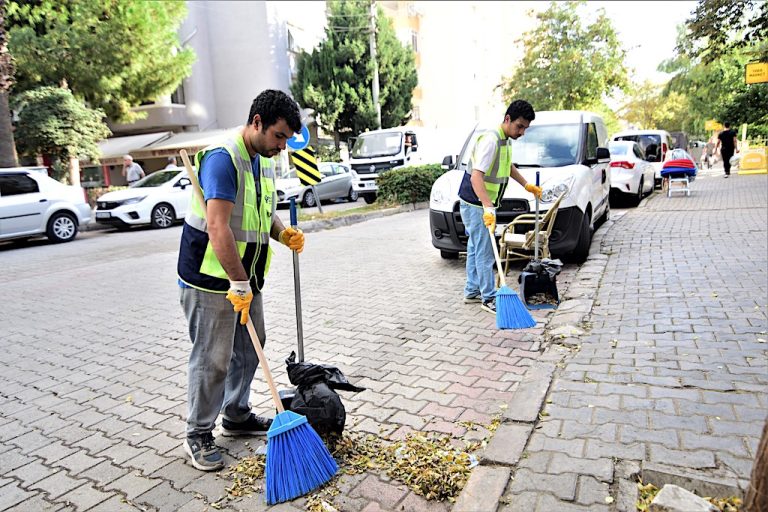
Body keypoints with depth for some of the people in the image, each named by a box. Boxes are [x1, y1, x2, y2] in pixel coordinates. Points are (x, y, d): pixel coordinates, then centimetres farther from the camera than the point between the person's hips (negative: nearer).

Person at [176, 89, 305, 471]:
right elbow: (218, 228, -29)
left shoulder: (264, 162, 10)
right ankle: (198, 435, 19)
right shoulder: (222, 158, -20)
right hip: (211, 281, -9)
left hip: (247, 278, 9)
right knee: (213, 359, 1)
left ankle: (237, 416, 35)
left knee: (249, 349, 17)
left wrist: (283, 233, -1)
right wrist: (239, 284, -29)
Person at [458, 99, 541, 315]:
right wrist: (488, 208, -41)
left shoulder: (505, 141, 10)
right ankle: (489, 298, 1)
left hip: (483, 205, 10)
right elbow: (476, 177, -32)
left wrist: (527, 185, 26)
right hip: (476, 205, -10)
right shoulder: (490, 140, -21)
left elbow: (508, 166, 31)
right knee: (484, 252, -6)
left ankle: (472, 291, 25)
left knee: (476, 249, 15)